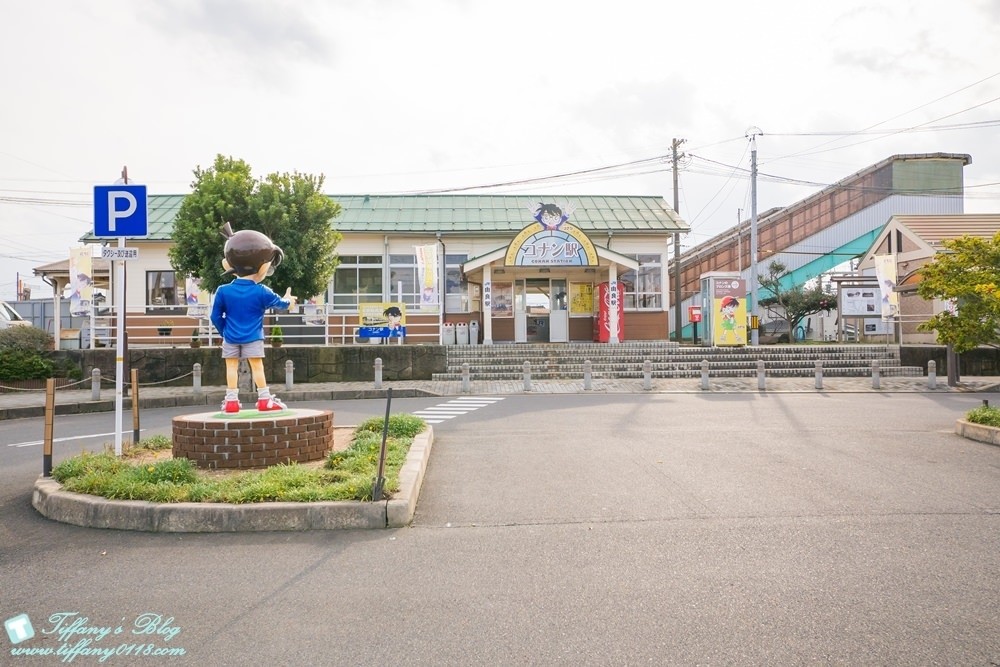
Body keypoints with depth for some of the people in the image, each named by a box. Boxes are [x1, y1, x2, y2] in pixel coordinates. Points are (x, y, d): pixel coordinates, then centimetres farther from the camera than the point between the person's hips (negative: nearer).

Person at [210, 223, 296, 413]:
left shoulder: (223, 291, -4)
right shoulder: (261, 292, -9)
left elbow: (216, 316, 2)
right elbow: (279, 303, 10)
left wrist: (224, 331, 17)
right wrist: (288, 300, 32)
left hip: (230, 338, 2)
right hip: (253, 338, -2)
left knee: (232, 367, 8)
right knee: (257, 366, 2)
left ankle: (231, 400, 11)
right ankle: (264, 400, 5)